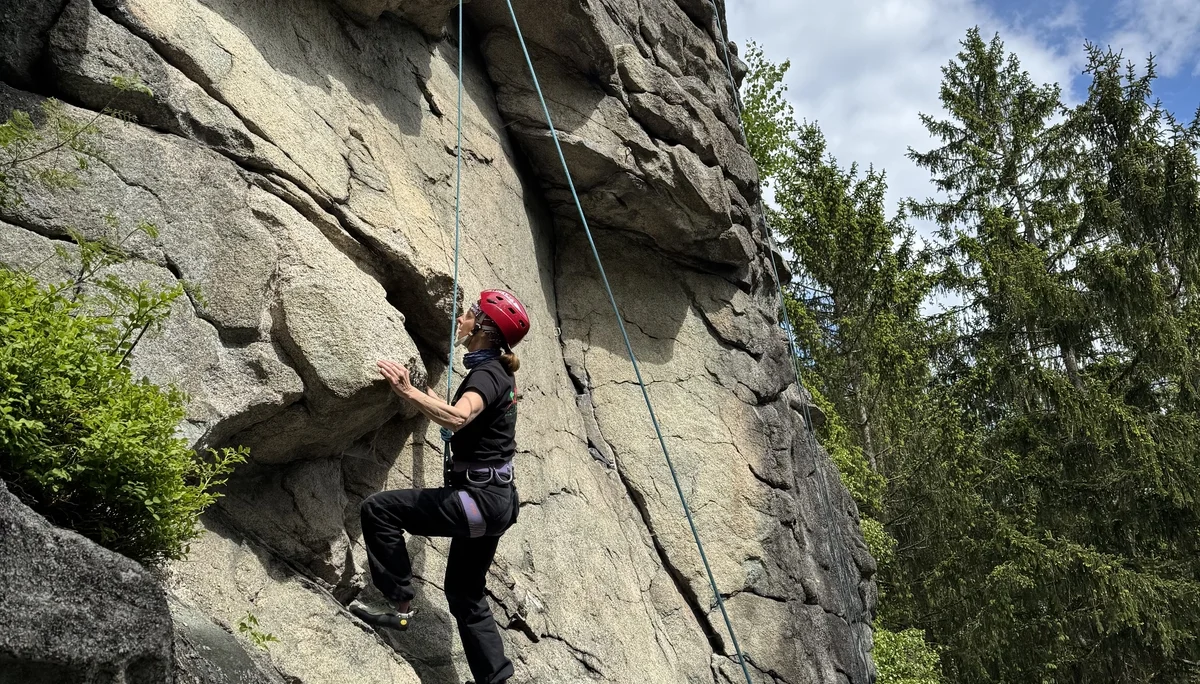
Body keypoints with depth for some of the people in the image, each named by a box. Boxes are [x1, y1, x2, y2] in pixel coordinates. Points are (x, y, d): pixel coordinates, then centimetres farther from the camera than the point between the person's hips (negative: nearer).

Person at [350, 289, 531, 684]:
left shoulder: (487, 374, -16)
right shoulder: (495, 372, 13)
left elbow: (456, 419, -38)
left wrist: (408, 391, -40)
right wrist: (434, 401, 41)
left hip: (481, 500, -10)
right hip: (494, 499, 10)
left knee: (378, 509, -9)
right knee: (465, 594, 19)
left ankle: (400, 606, -2)